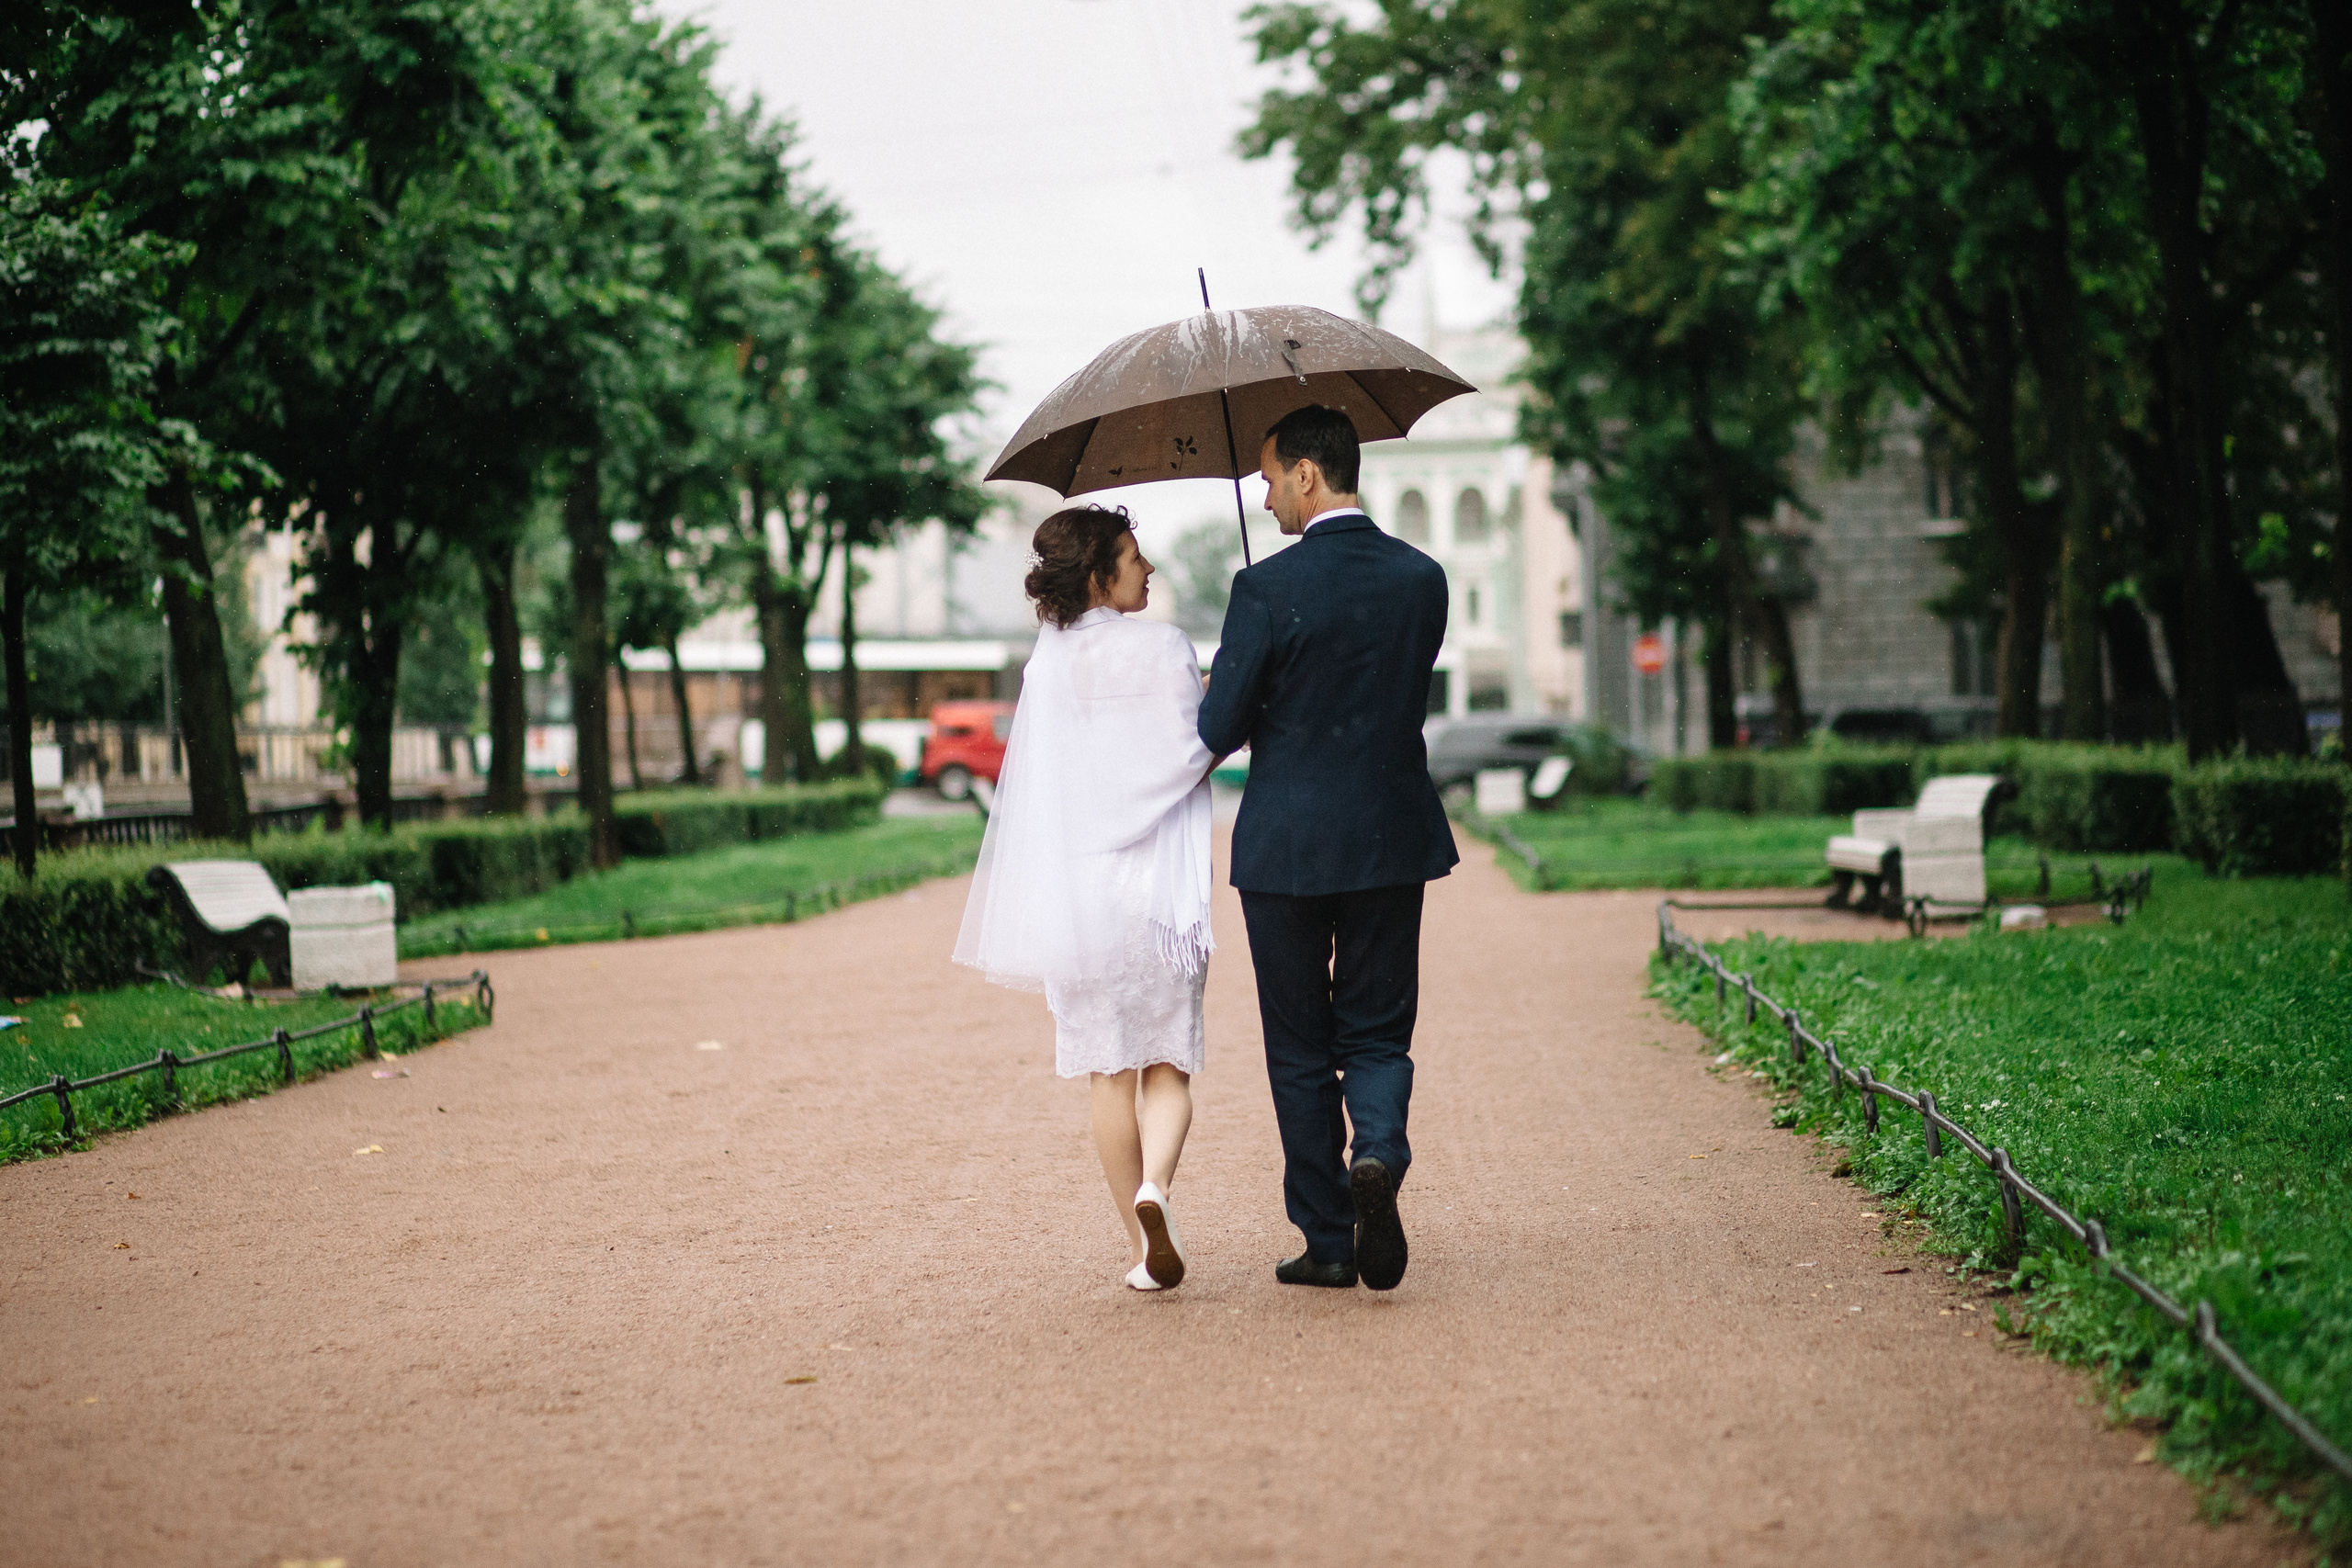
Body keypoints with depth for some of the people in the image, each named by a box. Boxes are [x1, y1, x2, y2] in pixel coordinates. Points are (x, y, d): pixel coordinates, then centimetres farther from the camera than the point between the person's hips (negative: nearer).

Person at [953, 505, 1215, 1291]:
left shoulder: (1046, 666, 4)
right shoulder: (1164, 647, -7)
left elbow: (1031, 784, 6)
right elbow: (1193, 753, -9)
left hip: (1075, 894, 3)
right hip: (1160, 892, -3)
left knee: (1109, 1071, 9)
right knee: (1169, 1063, 6)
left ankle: (1139, 1243, 10)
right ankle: (1154, 1187, -21)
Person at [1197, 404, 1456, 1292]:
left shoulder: (1267, 588, -13)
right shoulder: (1422, 578, 1)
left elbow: (1218, 733, -10)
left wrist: (1248, 726, 14)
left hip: (1286, 844, -3)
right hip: (1393, 842, 3)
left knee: (1301, 1051, 9)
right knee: (1377, 1034, 13)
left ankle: (1327, 1241, 12)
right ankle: (1378, 1153, -15)